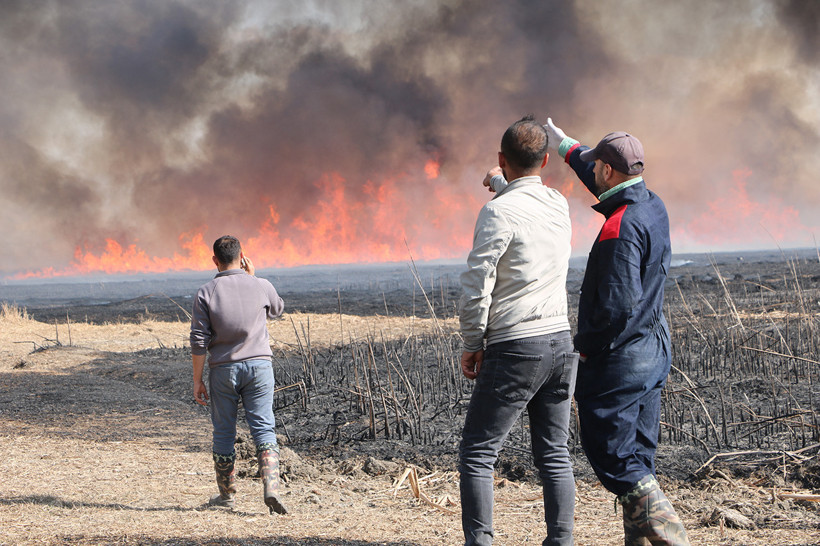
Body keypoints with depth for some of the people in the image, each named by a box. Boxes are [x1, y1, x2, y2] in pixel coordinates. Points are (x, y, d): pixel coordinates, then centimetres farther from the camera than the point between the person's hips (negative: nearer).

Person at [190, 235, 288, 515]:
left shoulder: (206, 293, -5)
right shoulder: (261, 286, -2)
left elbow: (199, 341, -6)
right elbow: (277, 309, 22)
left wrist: (197, 380, 0)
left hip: (223, 370, 0)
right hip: (259, 365, 0)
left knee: (224, 432, 12)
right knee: (264, 429, -1)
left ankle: (226, 494, 22)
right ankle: (271, 488, -19)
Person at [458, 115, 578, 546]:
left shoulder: (499, 211, -13)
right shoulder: (559, 205, 9)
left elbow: (477, 284, -14)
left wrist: (472, 344, -2)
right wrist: (500, 184, 54)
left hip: (515, 348, -7)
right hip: (561, 340, 7)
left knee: (476, 455, -1)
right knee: (554, 456, 11)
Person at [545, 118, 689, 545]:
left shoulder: (620, 228, -22)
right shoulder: (654, 207, 7)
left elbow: (618, 304, -27)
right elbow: (608, 187, 28)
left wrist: (585, 346, -13)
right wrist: (567, 148, 39)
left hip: (618, 360, -9)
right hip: (654, 352, 9)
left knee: (613, 458, -4)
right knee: (637, 458, 14)